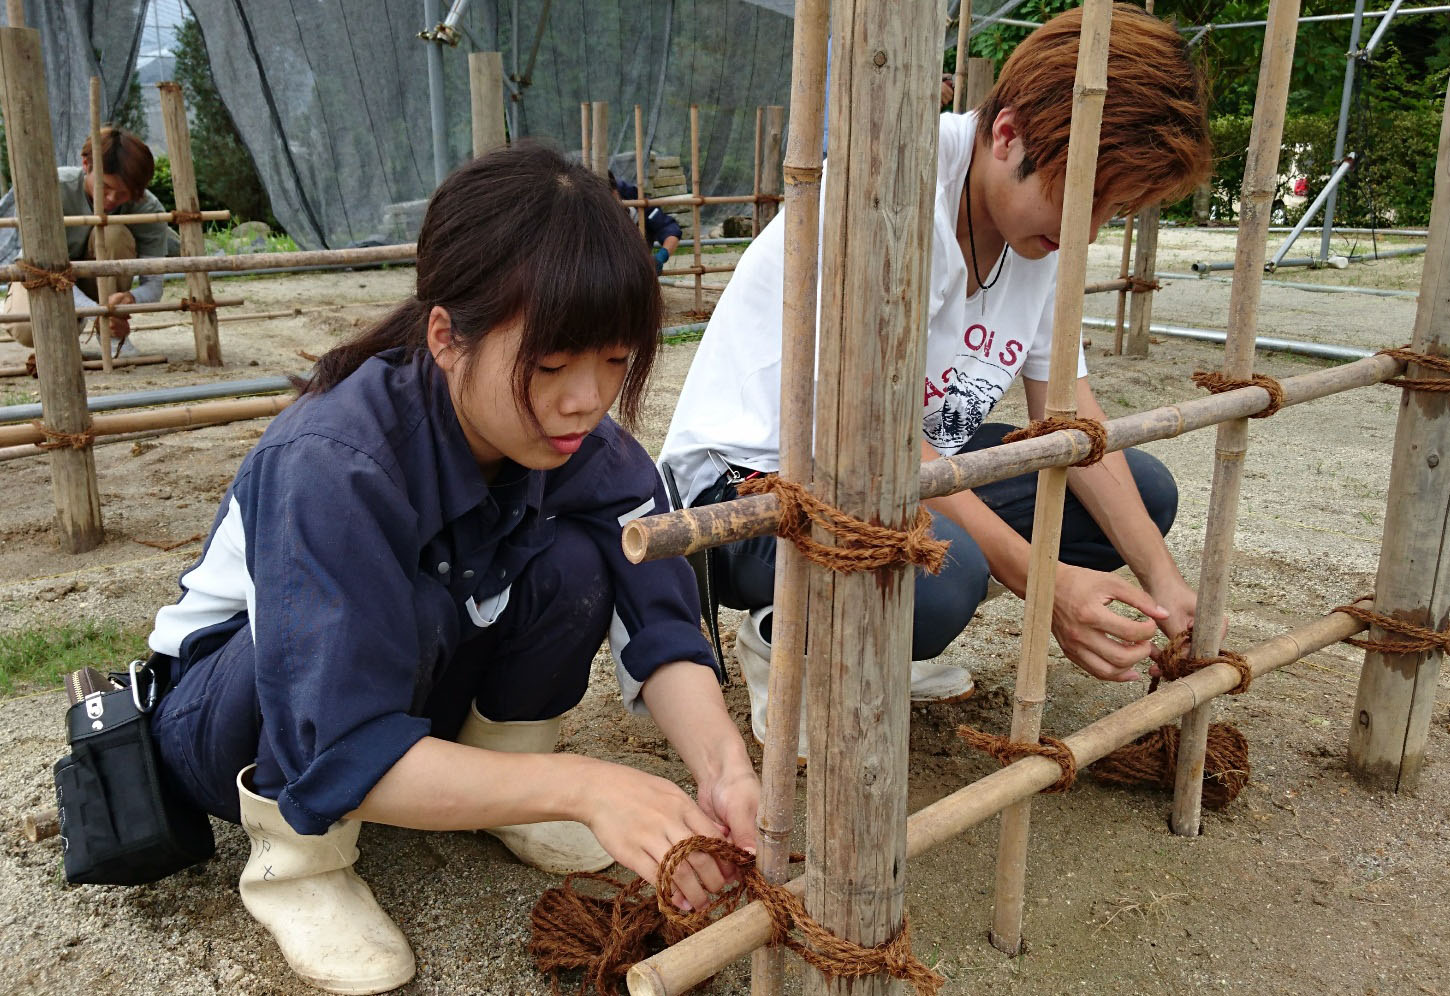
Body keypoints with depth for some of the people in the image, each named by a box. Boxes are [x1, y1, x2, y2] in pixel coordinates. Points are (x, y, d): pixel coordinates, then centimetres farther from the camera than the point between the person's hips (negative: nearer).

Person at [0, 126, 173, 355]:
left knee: (114, 233, -33)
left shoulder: (148, 208, -26)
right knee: (29, 330, -34)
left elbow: (153, 283, -24)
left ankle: (113, 334, -15)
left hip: (94, 277, 1)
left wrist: (131, 299, -50)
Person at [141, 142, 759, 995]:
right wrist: (582, 788, -50)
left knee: (575, 564, -23)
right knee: (404, 605, -37)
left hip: (419, 699, 5)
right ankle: (296, 854, -11)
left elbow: (662, 628, -23)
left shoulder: (589, 445, -21)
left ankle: (498, 783, 2)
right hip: (228, 706, -4)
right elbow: (340, 754, -40)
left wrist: (724, 764, -42)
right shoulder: (328, 466, -37)